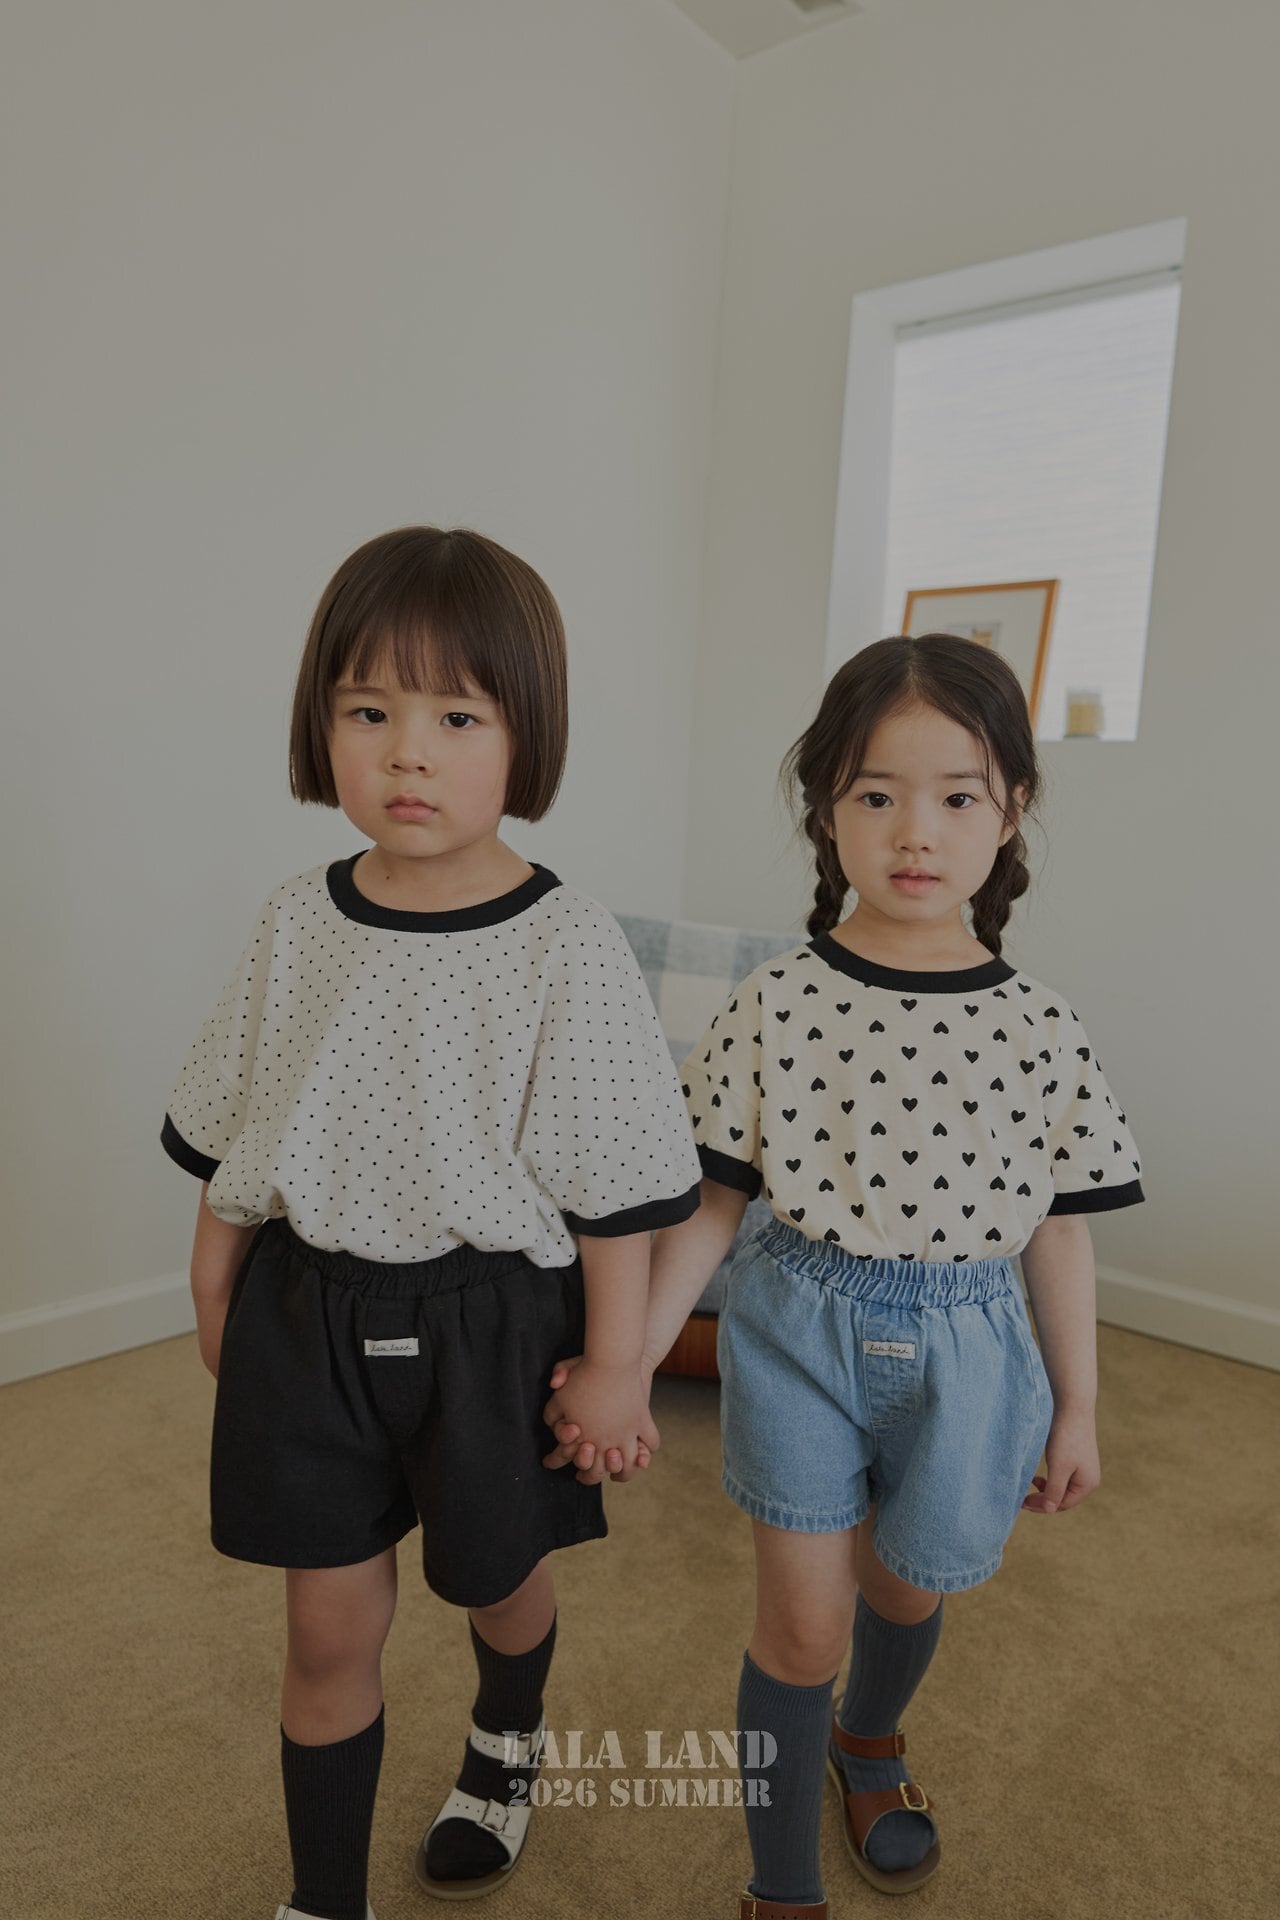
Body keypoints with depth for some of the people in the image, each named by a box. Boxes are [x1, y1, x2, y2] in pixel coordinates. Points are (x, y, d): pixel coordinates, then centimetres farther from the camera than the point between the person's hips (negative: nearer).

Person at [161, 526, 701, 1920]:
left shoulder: (565, 944, -17)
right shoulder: (296, 926, -6)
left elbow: (615, 1184, -12)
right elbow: (230, 1134, 7)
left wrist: (614, 1362, -8)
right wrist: (213, 1285, 13)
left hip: (493, 1318, -1)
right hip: (310, 1315, 2)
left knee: (500, 1579, 24)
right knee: (329, 1624, 14)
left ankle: (505, 1744, 59)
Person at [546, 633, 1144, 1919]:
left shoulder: (1039, 1030, -8)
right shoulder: (776, 1005, -13)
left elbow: (1058, 1229, 1)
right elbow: (713, 1202, -7)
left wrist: (1076, 1410, 9)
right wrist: (628, 1362, -9)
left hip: (962, 1349, 2)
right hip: (800, 1330, -2)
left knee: (906, 1592, 24)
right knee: (803, 1625, 8)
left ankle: (868, 1741, 60)